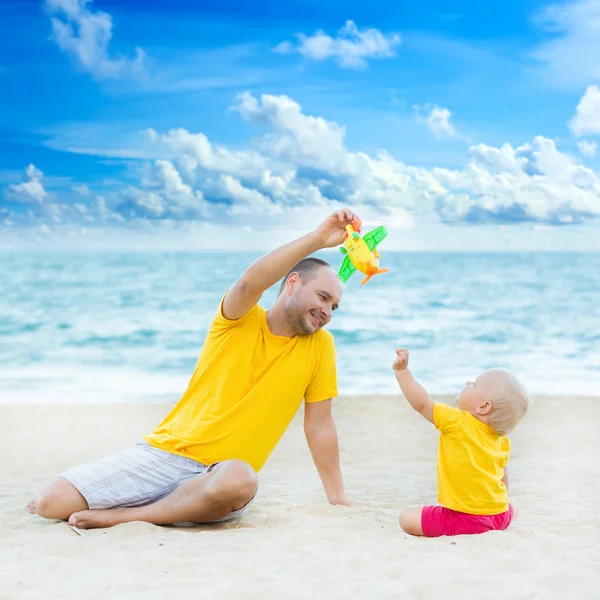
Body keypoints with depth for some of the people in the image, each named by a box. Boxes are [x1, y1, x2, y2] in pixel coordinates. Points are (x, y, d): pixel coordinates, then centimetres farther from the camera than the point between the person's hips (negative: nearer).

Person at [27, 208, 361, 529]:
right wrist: (317, 239, -31)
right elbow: (250, 283, -23)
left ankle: (121, 515, -18)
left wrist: (338, 498, 8)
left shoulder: (319, 346, 5)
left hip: (220, 473, 1)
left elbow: (320, 426, 9)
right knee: (52, 504, -15)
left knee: (239, 480, -39)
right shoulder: (240, 320, 0)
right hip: (164, 453, 0)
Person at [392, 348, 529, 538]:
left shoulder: (458, 423, -16)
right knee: (511, 509, 40)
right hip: (501, 516, 8)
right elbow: (504, 478, 15)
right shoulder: (502, 440, 4)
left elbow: (421, 403, -16)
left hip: (465, 520, -8)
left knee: (407, 518, 0)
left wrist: (402, 371, -13)